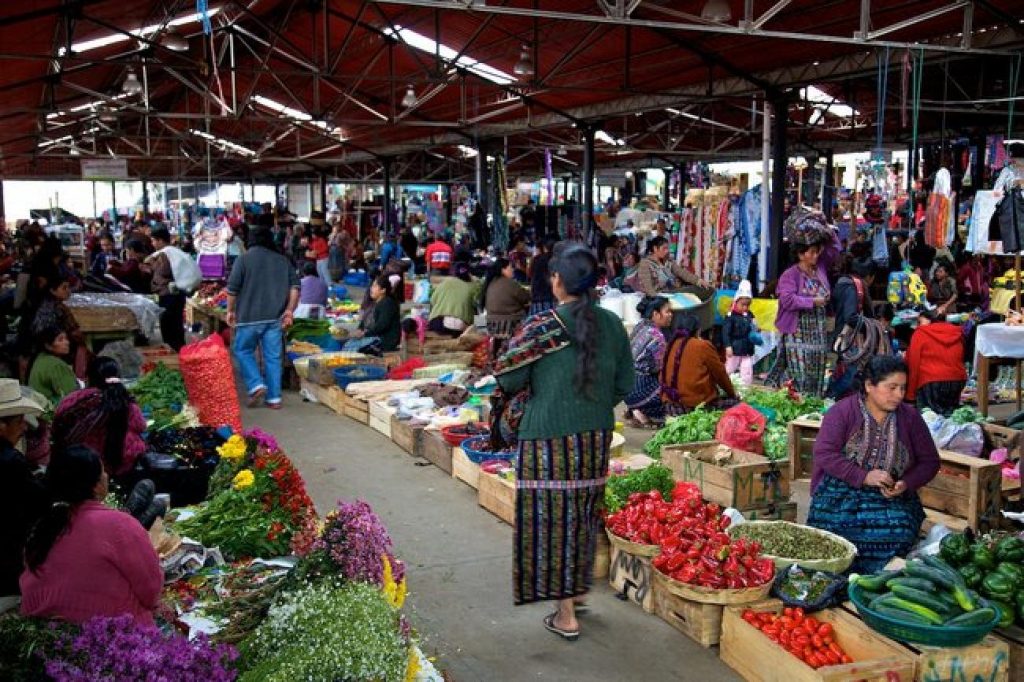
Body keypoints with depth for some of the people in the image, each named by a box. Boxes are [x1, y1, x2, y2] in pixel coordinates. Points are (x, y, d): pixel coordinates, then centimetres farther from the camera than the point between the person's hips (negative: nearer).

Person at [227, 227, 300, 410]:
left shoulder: (244, 259, -2)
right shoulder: (282, 260, 9)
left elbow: (232, 289, -3)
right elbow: (295, 286, 4)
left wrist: (231, 311, 9)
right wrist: (289, 310, 4)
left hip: (250, 317, -3)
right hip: (275, 317, 3)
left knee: (243, 351, 13)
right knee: (273, 356, 6)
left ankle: (256, 385, -4)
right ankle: (274, 398, 7)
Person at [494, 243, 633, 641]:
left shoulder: (540, 327, -13)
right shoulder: (611, 324, 0)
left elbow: (507, 380, -8)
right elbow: (625, 384, 7)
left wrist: (529, 388, 12)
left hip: (548, 437, -5)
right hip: (597, 437, 5)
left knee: (552, 517, 5)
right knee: (585, 512, 20)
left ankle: (565, 615, 12)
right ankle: (578, 588, 38)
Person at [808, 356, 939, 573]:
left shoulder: (910, 417, 9)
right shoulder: (841, 412, -1)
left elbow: (930, 461, 12)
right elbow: (824, 453, -11)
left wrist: (906, 484, -8)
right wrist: (864, 477, -21)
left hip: (892, 497, 3)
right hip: (841, 489, -2)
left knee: (900, 530, -28)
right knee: (838, 524, -32)